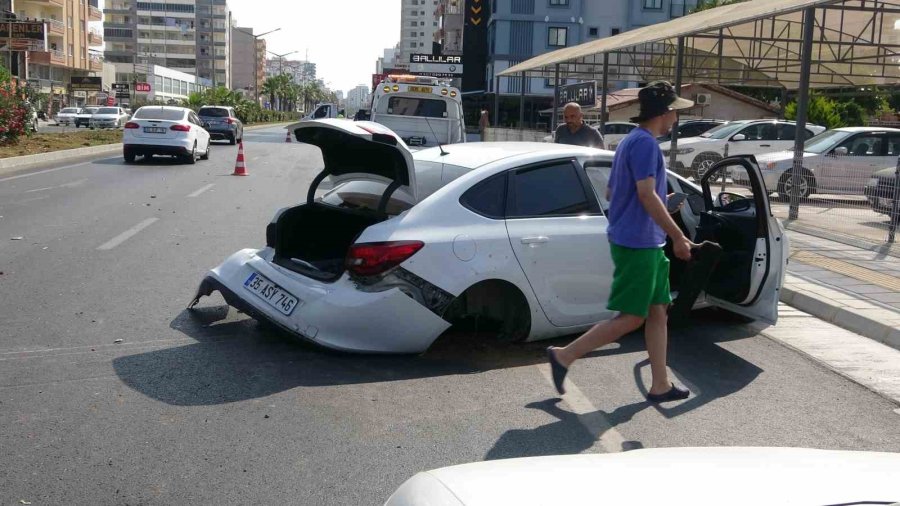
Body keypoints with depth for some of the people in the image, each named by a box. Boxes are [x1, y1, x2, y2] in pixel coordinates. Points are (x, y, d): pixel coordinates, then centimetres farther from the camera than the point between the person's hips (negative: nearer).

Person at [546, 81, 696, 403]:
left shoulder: (631, 141, 17)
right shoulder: (645, 142, -14)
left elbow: (610, 193, 21)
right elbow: (646, 194, -23)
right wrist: (678, 237, -20)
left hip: (645, 243, 10)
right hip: (638, 243, -10)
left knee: (658, 312, 11)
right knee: (631, 318, -5)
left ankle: (660, 386, 16)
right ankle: (564, 356, 1)